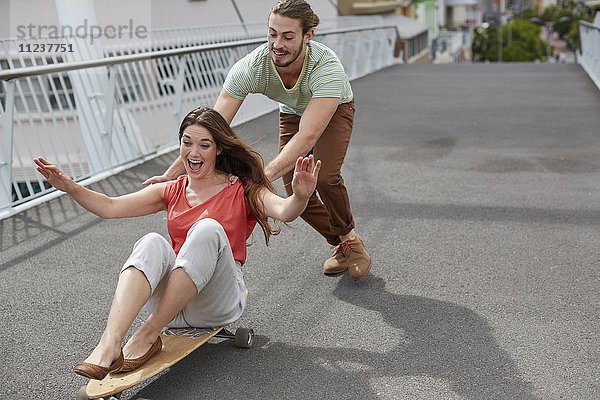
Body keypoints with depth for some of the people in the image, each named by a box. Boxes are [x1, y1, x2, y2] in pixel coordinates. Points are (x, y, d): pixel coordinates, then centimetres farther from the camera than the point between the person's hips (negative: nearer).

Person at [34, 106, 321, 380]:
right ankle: (108, 345, -45)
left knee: (208, 229, -29)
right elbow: (110, 207, 8)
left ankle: (149, 333, -29)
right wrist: (70, 187, -8)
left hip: (217, 302, -3)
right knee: (152, 244, -27)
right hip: (167, 303, 3)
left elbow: (283, 211, -17)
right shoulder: (172, 192, 15)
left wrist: (300, 198, -40)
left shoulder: (243, 190, 4)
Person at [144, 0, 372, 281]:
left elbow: (308, 136, -55)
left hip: (335, 109, -3)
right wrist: (172, 173, -46)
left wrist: (265, 175, -68)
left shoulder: (327, 67, -45)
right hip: (292, 112, 3)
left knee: (324, 176, -27)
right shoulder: (251, 68, -36)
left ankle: (350, 239, 2)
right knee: (295, 190, -9)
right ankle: (340, 245, 17)